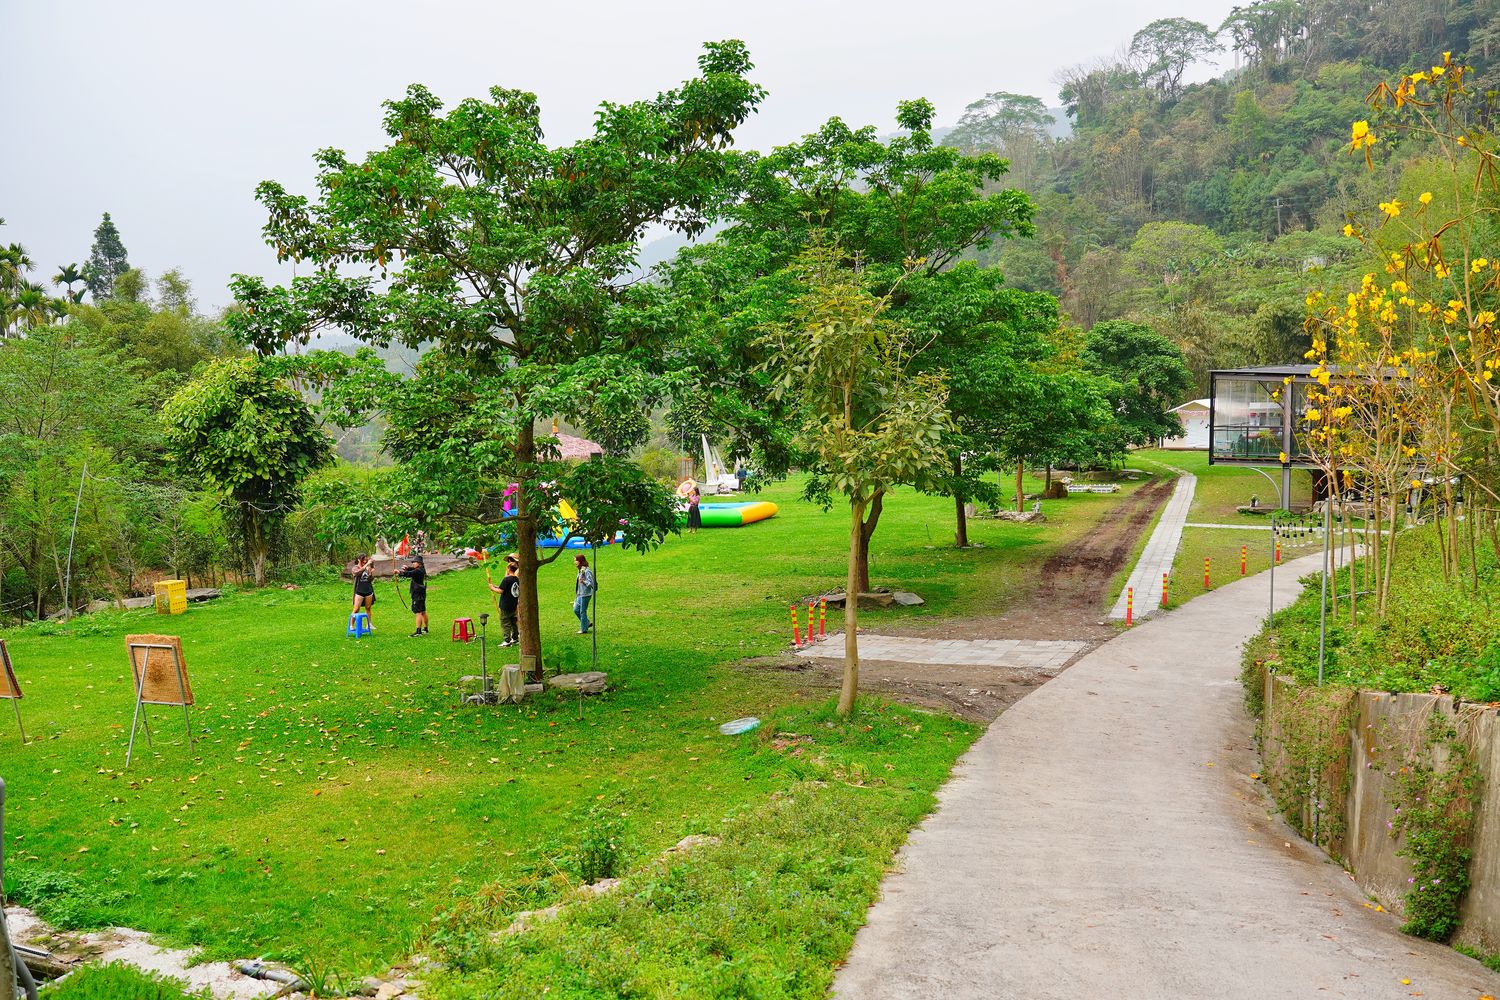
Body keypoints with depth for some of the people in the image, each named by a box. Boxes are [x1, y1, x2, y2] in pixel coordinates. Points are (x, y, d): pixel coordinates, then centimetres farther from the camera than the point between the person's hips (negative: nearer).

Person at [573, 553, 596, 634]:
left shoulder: (587, 571, -18)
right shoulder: (580, 570, 10)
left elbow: (591, 583, -18)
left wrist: (584, 581, -33)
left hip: (585, 594, -9)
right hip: (580, 594, 9)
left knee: (582, 611, -1)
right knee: (576, 609, 12)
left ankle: (583, 629, 11)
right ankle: (588, 623, 25)